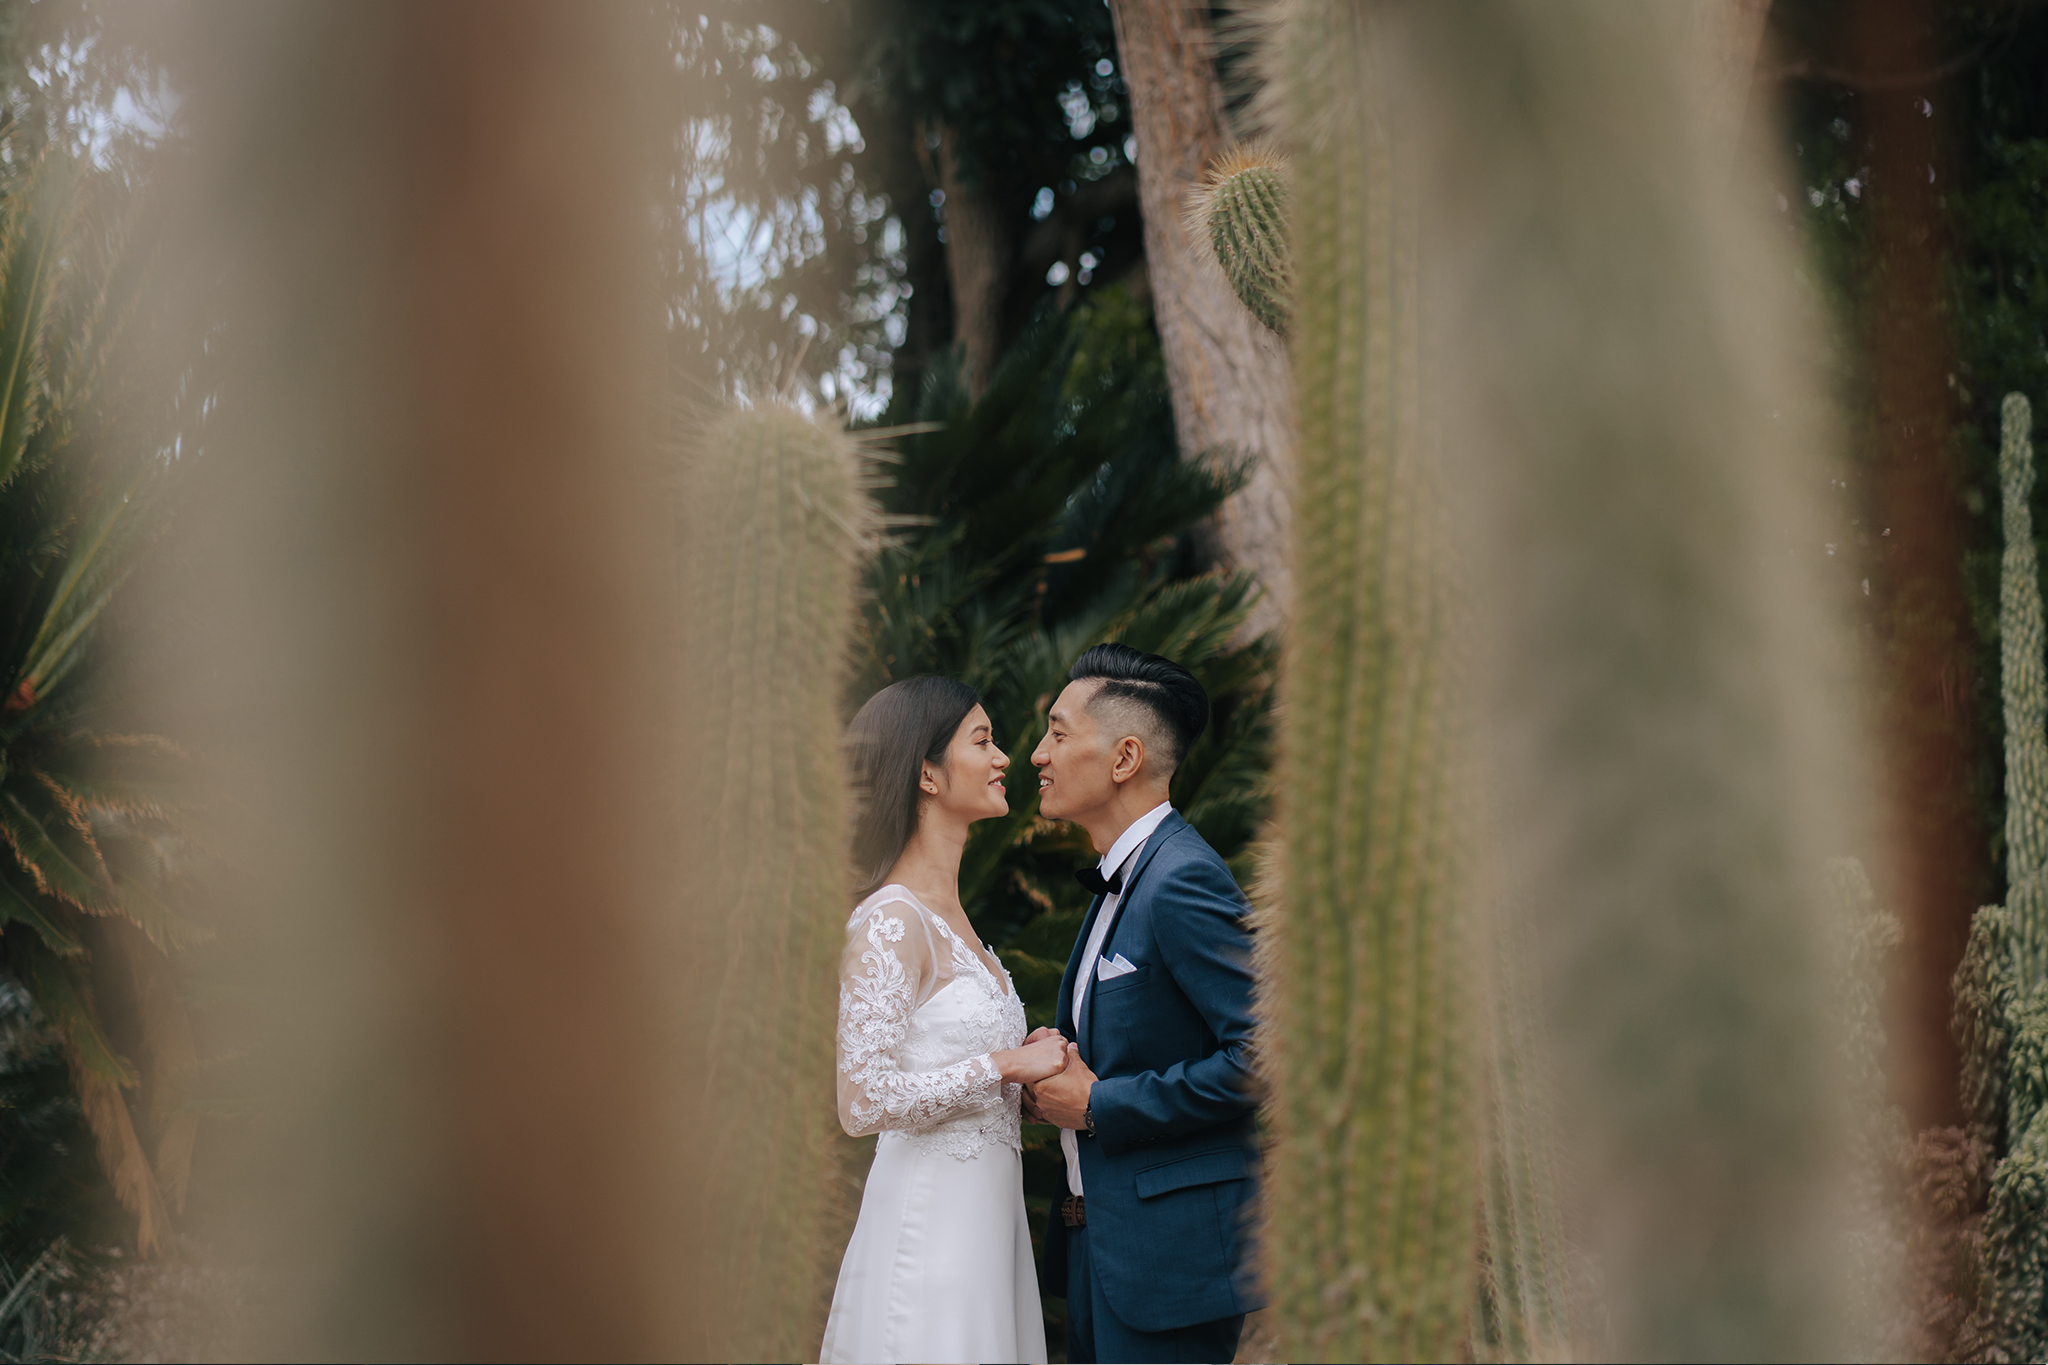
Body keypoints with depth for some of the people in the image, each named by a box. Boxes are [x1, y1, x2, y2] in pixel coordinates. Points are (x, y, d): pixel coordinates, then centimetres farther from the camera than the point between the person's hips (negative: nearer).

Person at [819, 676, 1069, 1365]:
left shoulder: (947, 913, 13)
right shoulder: (891, 922, -15)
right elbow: (862, 1101, -22)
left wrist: (1027, 1062, 5)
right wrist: (1005, 1064, -15)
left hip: (984, 1220, 9)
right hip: (930, 1223, -9)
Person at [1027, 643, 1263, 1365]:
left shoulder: (1185, 880, -17)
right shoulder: (1120, 880, 15)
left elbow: (1263, 1053, -24)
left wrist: (1097, 1104, -17)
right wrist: (1059, 1073, 4)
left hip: (1173, 1251, -10)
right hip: (1101, 1242, 10)